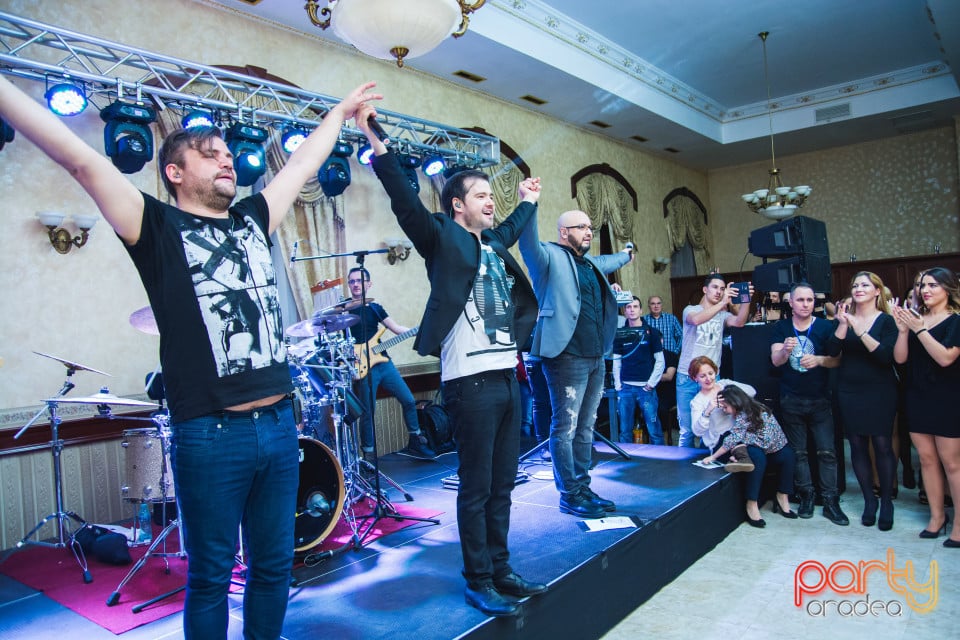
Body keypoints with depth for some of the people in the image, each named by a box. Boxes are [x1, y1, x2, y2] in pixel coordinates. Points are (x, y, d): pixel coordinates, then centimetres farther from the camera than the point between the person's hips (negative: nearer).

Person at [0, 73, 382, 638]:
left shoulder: (253, 220, 14)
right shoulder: (158, 227, 0)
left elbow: (303, 164, 24)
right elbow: (79, 157, -9)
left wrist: (340, 113, 35)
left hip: (279, 425, 5)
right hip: (210, 436, -5)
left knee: (275, 566, 17)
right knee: (211, 576, 11)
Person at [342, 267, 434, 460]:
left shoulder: (375, 308, 13)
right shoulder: (343, 310, 1)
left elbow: (397, 328, 7)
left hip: (383, 362, 5)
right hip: (364, 368, -5)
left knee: (409, 400, 7)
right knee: (368, 413, -3)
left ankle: (415, 441, 23)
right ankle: (368, 454, 13)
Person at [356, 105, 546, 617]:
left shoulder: (494, 244, 18)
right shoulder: (443, 238, -4)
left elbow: (509, 229, 41)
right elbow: (405, 201, -18)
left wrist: (528, 201, 51)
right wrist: (376, 142, -26)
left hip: (507, 376, 8)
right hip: (471, 380, -8)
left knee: (502, 484, 15)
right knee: (475, 488, 2)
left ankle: (500, 571, 28)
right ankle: (478, 584, 16)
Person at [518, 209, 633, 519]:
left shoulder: (590, 263, 20)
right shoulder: (550, 257, -5)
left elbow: (605, 263, 44)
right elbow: (528, 243, -26)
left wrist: (625, 255, 60)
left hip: (596, 357, 9)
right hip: (568, 357, -9)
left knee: (585, 427, 15)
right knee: (565, 428, -1)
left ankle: (583, 487, 26)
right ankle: (569, 494, 9)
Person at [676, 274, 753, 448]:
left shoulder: (723, 315, 10)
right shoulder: (691, 310, 1)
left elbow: (739, 322, -11)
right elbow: (696, 320, -23)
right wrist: (722, 303, -34)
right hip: (687, 377, -2)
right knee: (687, 429, 3)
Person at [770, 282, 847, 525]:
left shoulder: (825, 327, 0)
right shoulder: (781, 328, 2)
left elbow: (837, 359, -7)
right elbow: (775, 360, -10)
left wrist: (819, 360, -28)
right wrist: (785, 350, -33)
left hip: (819, 399, -1)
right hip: (791, 401, 1)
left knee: (827, 451, -2)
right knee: (798, 452, 8)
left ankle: (830, 501, 6)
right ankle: (806, 495, 19)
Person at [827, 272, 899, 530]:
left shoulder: (887, 321, -2)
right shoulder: (845, 317, 7)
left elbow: (886, 355, -16)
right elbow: (832, 351, -5)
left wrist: (860, 331, -24)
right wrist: (843, 325, -18)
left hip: (880, 392, -3)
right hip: (849, 391, 3)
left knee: (882, 445, -1)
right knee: (858, 445, 6)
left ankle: (886, 501, 14)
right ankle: (869, 499, 18)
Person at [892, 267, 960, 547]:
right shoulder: (915, 318, 8)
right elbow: (900, 358, 0)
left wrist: (920, 330, -22)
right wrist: (903, 330, -13)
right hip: (917, 398, 5)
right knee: (927, 459, 10)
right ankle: (937, 516, 21)